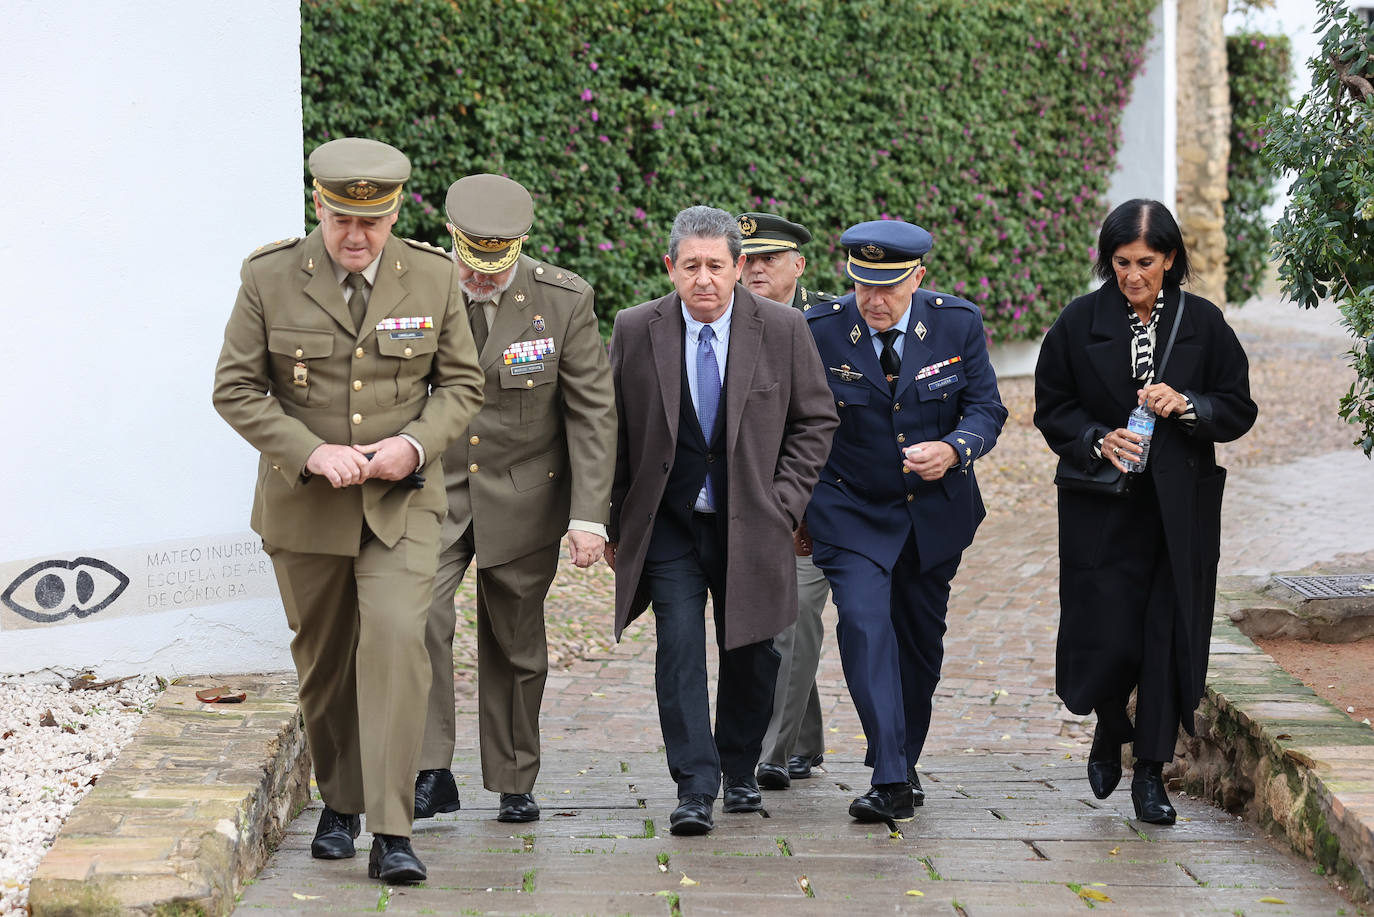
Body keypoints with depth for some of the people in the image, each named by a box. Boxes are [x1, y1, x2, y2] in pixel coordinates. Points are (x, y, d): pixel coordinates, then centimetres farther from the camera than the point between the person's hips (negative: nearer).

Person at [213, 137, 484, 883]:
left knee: (395, 639, -18)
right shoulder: (269, 277, -7)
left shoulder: (433, 278, -3)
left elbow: (460, 383, 5)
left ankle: (391, 834, -16)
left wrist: (415, 443, -15)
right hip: (305, 503, 1)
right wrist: (311, 452, -18)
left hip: (402, 500, -1)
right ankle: (339, 804, 35)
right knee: (322, 659, 13)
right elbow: (236, 388, -4)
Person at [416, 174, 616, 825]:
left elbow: (593, 412, -7)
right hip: (432, 493, 0)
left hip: (521, 496, 0)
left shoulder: (563, 300, -10)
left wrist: (589, 515, -14)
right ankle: (431, 772, -14)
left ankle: (514, 782, 25)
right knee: (419, 614, -21)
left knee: (515, 642, 9)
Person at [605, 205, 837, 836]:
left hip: (751, 524, 1)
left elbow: (815, 421, 5)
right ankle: (694, 790, -8)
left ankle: (740, 772, 31)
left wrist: (784, 501, -4)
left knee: (750, 654, 10)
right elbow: (611, 431, 4)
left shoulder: (782, 329, -5)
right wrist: (614, 523, 3)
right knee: (679, 649, -10)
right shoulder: (635, 330, -4)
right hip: (667, 523, -1)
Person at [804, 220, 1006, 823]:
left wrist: (954, 450, -27)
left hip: (936, 508, 3)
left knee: (921, 638, 14)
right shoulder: (820, 333, -14)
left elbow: (985, 407, -6)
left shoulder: (958, 324, -10)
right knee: (864, 625, -21)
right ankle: (890, 783, -24)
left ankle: (904, 762, 33)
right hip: (851, 510, -3)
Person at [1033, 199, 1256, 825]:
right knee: (1108, 637, -5)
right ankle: (1110, 730, 28)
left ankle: (1151, 773, 10)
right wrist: (1097, 440, -13)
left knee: (1170, 637, -2)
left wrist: (1185, 406, -14)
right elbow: (1052, 407, 4)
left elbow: (1239, 409, 4)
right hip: (1103, 507, -1)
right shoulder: (1081, 322, 0)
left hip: (1182, 507, 1)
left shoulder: (1202, 322, 2)